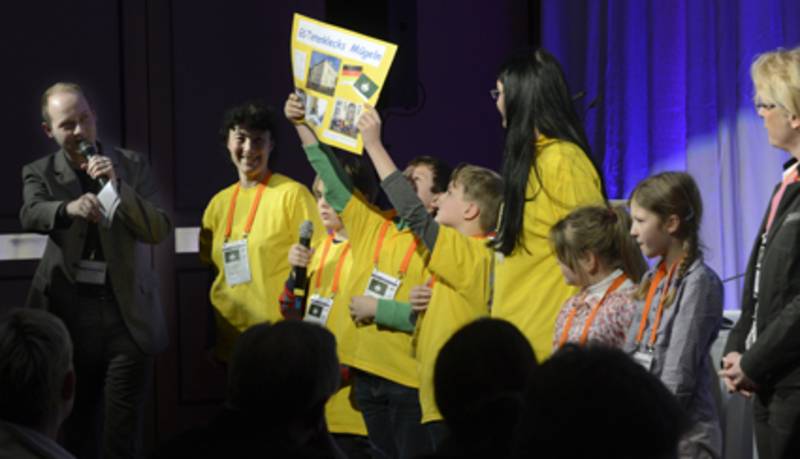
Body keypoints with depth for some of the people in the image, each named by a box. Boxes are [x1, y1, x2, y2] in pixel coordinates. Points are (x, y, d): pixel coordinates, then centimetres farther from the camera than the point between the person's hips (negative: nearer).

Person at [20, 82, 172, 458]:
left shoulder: (132, 165, 6)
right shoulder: (39, 172, 5)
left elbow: (160, 231, -2)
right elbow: (30, 215, -17)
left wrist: (117, 185, -15)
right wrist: (70, 208, -39)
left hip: (127, 314, 0)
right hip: (69, 314, 1)